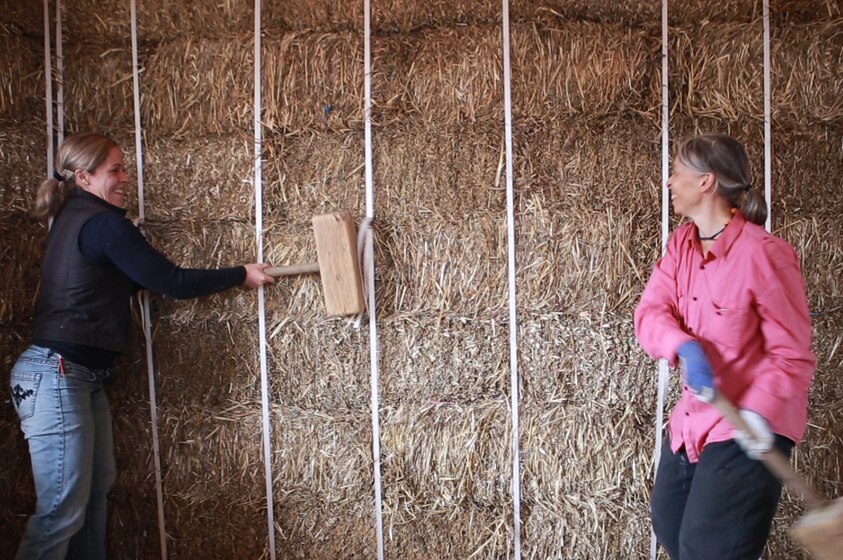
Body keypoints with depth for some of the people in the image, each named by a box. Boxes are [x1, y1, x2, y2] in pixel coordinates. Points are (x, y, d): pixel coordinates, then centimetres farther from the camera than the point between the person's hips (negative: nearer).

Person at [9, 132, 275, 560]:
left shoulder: (75, 219, 15)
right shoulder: (104, 223, -14)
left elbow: (132, 281, 22)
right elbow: (172, 283, -12)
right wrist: (241, 275, 0)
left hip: (80, 377, 10)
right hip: (56, 376, -10)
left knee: (96, 488, 13)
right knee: (63, 509, -7)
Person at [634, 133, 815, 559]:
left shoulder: (765, 254, -21)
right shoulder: (681, 243, 2)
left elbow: (793, 355, -18)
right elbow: (649, 312, -10)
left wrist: (758, 411, -35)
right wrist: (684, 347, -32)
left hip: (748, 428, -8)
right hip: (693, 416, 8)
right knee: (668, 524, 24)